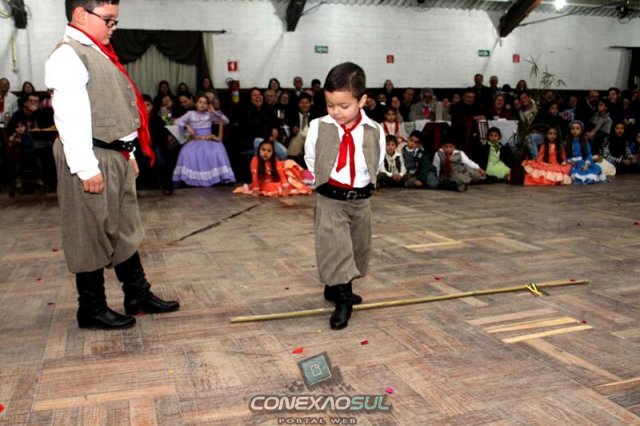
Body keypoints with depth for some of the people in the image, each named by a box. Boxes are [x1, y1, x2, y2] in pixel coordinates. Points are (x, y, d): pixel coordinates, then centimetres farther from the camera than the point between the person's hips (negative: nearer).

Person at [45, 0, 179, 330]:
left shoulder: (98, 54, 17)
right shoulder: (67, 57, -13)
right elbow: (71, 118, -20)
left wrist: (128, 154, 19)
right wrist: (87, 168, -23)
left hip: (117, 157, 10)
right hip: (94, 160, -10)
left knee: (125, 230, 15)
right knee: (93, 235, 1)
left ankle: (138, 296, 27)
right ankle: (92, 310, 14)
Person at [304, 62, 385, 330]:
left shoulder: (374, 132, -7)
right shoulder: (318, 128, -10)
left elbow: (376, 165, 5)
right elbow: (311, 160, 4)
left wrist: (359, 187, 3)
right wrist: (324, 183, 6)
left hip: (360, 199, 3)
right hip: (330, 198, -3)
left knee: (357, 247, 14)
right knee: (334, 246, -9)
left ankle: (337, 288, 34)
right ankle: (342, 299, -2)